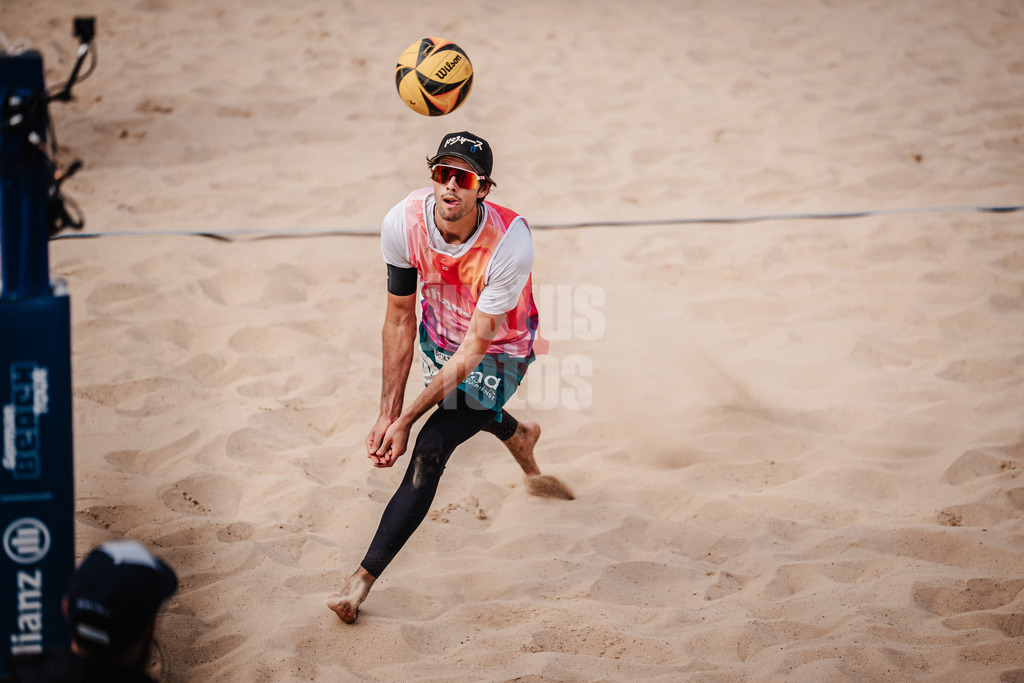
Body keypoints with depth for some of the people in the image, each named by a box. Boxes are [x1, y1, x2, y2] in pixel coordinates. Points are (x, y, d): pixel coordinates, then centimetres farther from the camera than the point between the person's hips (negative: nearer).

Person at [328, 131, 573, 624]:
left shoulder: (510, 243, -38)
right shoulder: (403, 222, -27)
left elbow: (475, 346, -31)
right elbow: (400, 318, -15)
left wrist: (405, 420, -31)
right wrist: (388, 411, -17)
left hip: (500, 350, -5)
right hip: (438, 335, 5)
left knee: (430, 450, -18)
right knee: (466, 412, 30)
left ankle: (363, 577, -10)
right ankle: (518, 436, 68)